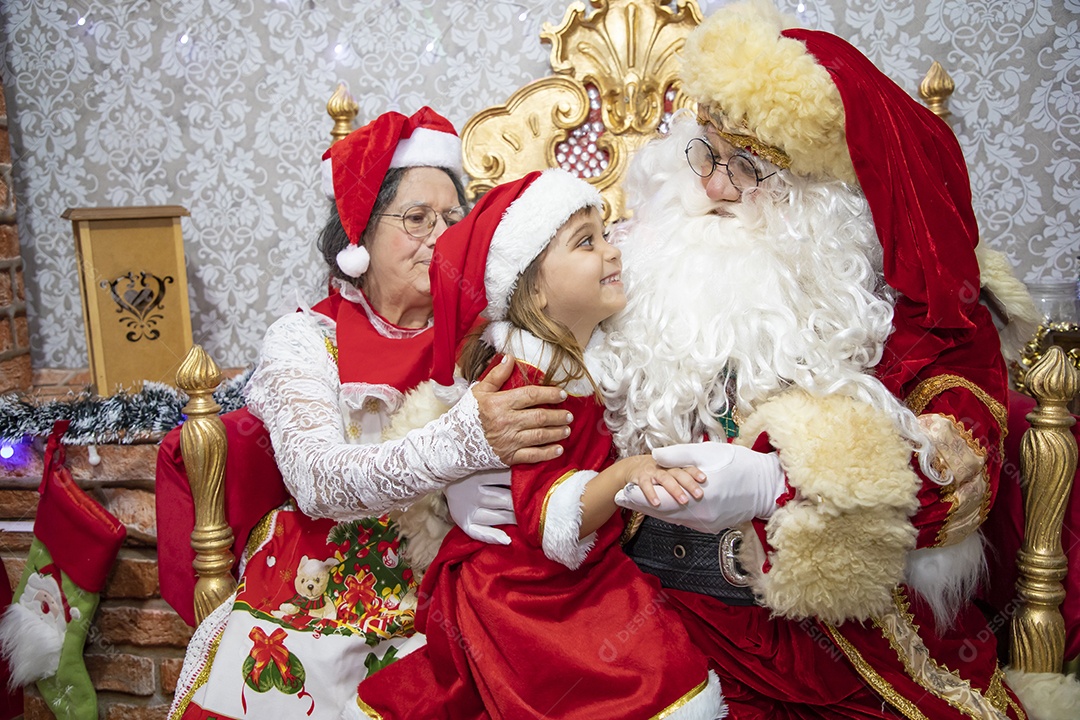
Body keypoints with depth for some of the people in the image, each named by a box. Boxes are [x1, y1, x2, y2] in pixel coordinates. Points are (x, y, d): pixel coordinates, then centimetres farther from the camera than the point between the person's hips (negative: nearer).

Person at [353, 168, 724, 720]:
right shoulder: (525, 378, -21)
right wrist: (628, 472, -36)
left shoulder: (598, 357, 4)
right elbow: (547, 518, -24)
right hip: (525, 590, -7)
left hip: (588, 571, 8)